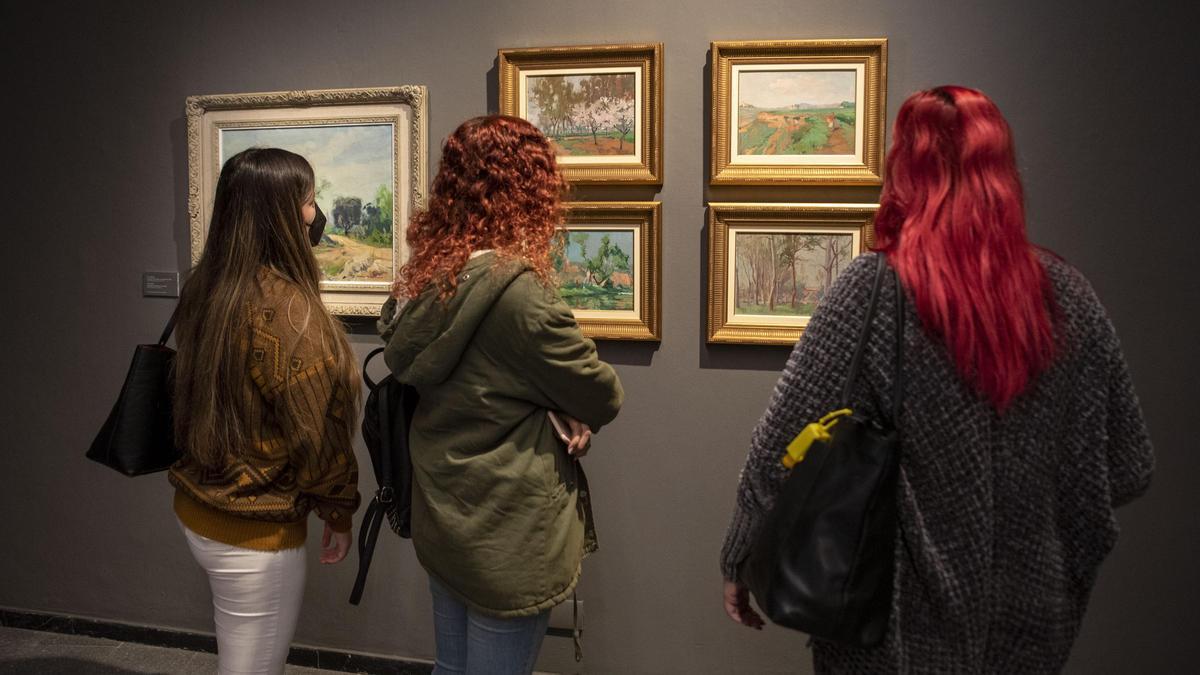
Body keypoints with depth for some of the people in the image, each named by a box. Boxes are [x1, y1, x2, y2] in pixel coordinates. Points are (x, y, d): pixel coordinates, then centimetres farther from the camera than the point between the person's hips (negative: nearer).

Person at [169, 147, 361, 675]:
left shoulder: (205, 287, 1)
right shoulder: (286, 305, -24)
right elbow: (316, 429, -19)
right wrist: (339, 510, -5)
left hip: (198, 507, 8)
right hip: (255, 529, -8)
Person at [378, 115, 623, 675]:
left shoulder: (429, 275, 0)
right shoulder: (517, 290, -25)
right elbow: (604, 398, -14)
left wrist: (560, 409, -7)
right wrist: (575, 412, 7)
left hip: (443, 518, 8)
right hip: (506, 534, -8)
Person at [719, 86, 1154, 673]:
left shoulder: (872, 293, -18)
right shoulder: (1069, 297, -5)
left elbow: (781, 454, -18)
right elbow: (1127, 470, 2)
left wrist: (741, 562, -3)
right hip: (1031, 627, 4)